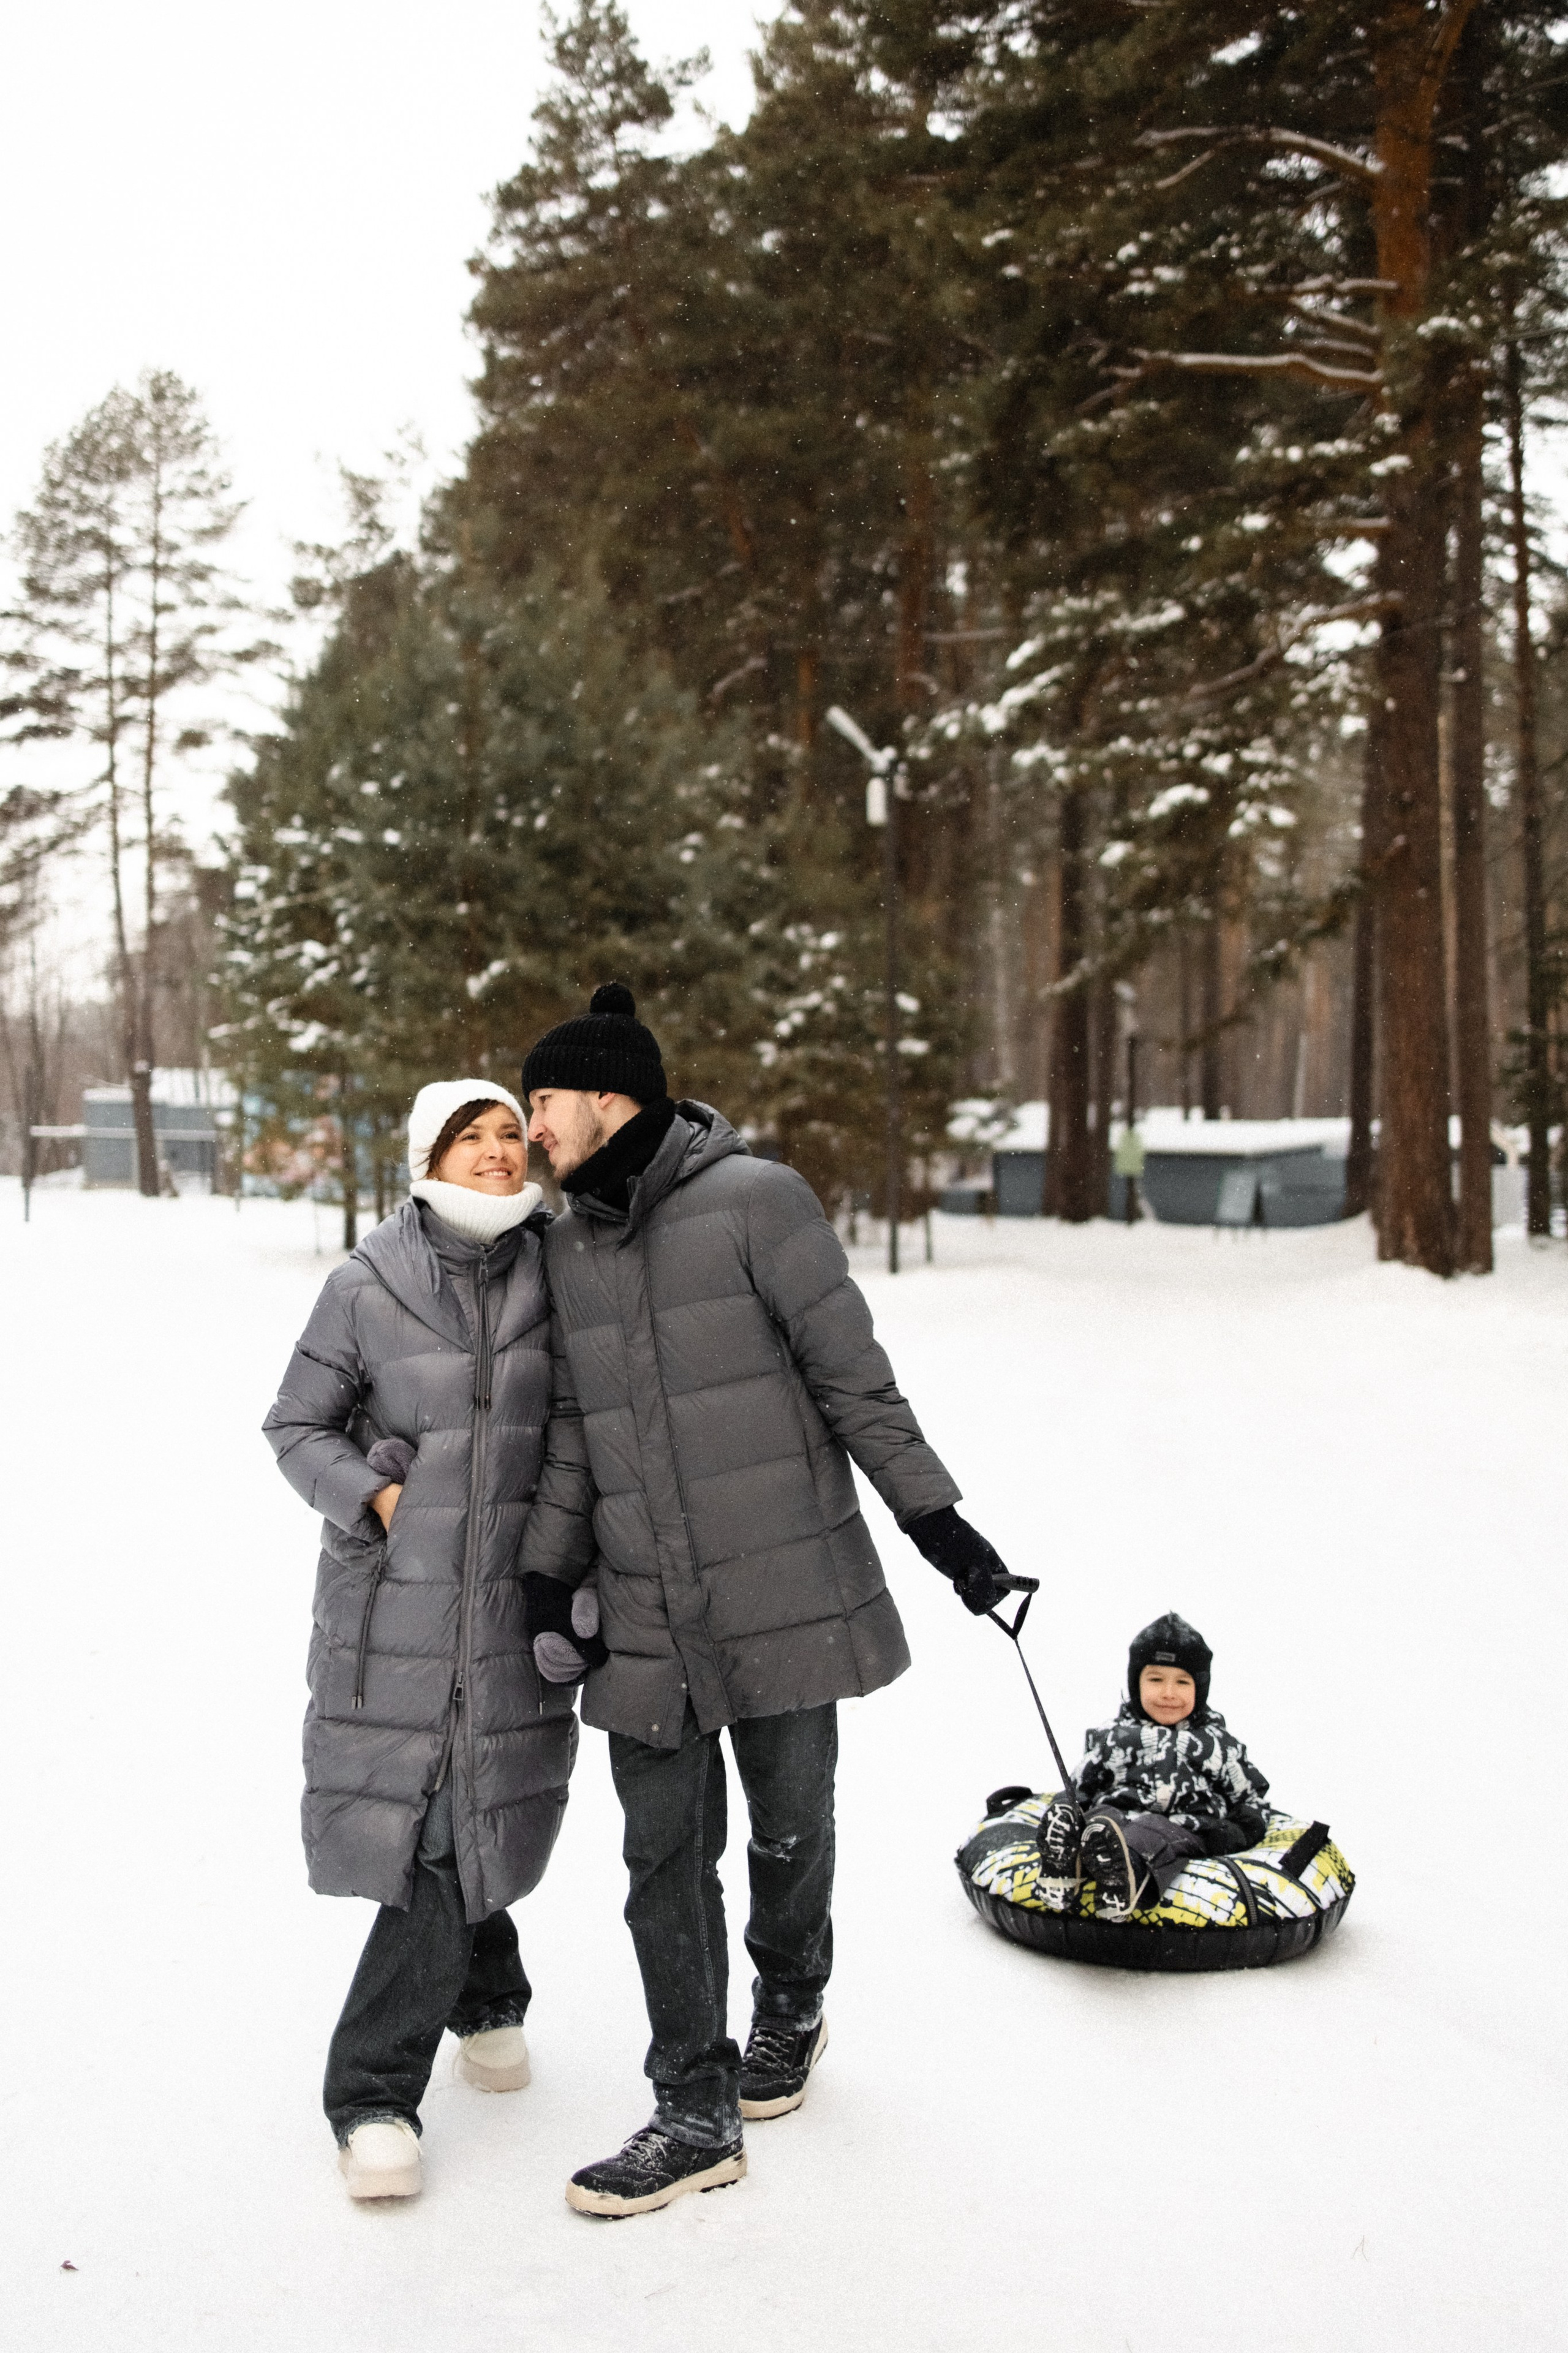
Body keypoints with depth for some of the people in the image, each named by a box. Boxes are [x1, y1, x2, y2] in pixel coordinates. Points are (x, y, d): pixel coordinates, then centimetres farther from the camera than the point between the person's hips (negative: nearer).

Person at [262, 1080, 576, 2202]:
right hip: (391, 1595, -1)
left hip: (513, 1595, 1)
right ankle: (487, 1993, 24)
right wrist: (376, 1496, -10)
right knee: (421, 1819, -3)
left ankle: (375, 2088, 19)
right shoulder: (368, 1286, -4)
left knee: (481, 1814, 2)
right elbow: (297, 1425, 4)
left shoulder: (559, 1271, 1)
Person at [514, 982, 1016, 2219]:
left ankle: (791, 2008, 38)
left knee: (790, 1826, 10)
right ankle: (697, 2114, 15)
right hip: (645, 1616, 5)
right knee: (664, 1853, 4)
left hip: (781, 1591, -4)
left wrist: (934, 1515, -5)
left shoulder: (754, 1200, -9)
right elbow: (575, 1423, 14)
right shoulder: (571, 1244, 10)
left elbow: (853, 1374, -7)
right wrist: (548, 1571, 5)